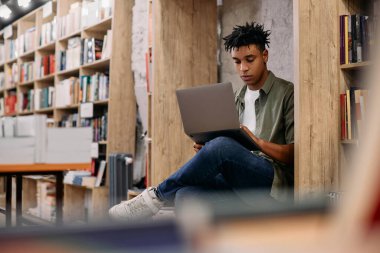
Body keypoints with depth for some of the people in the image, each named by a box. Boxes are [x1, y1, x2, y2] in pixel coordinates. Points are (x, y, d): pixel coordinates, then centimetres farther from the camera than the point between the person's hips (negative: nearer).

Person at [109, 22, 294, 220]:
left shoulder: (287, 93, 4)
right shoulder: (237, 99, 22)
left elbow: (295, 153, -4)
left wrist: (259, 142, -21)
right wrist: (205, 149, -1)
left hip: (275, 181, -5)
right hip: (238, 182, 5)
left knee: (221, 146, -33)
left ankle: (157, 195, -15)